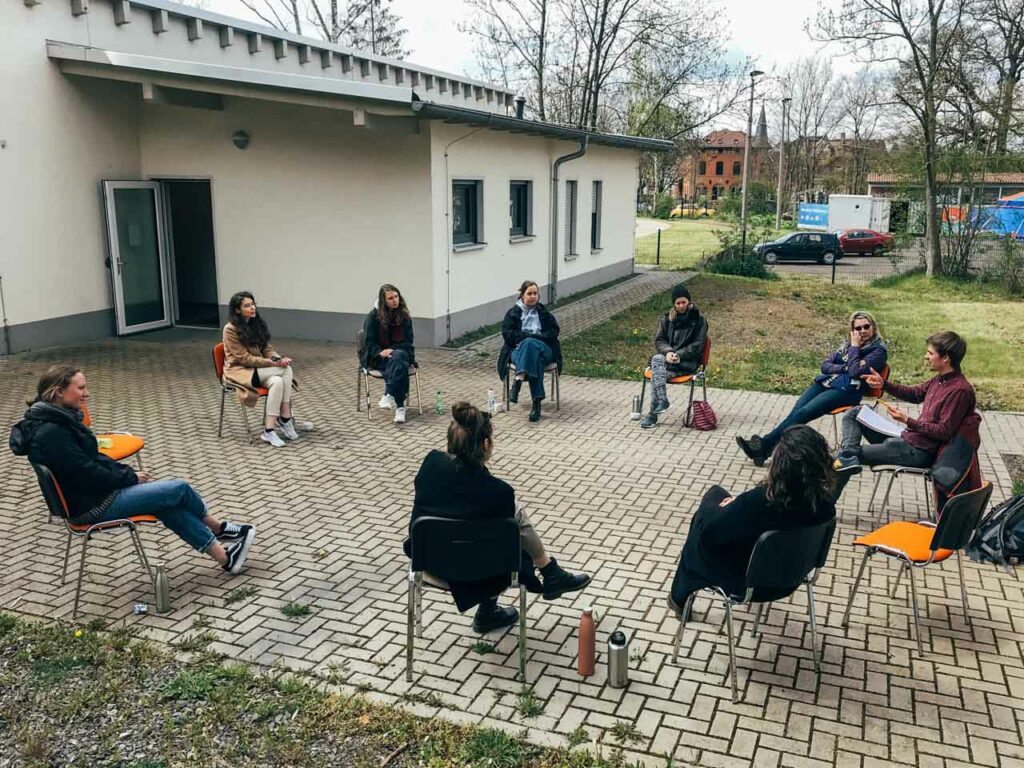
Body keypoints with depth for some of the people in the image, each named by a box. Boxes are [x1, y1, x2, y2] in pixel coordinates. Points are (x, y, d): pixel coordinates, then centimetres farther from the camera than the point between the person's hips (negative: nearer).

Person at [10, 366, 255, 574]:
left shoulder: (56, 419, 5)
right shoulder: (50, 433, -27)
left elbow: (93, 459, 14)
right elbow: (90, 474, -24)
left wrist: (129, 473, 4)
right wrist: (131, 477, -9)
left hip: (94, 492, 10)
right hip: (92, 505, -10)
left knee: (170, 506, 3)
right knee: (179, 489, -5)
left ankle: (225, 556, 9)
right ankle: (218, 529, 22)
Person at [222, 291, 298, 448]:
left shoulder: (257, 324, 6)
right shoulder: (231, 329, -14)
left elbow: (267, 349, 8)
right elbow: (245, 358, -17)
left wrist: (279, 359, -15)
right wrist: (274, 363, -22)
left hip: (259, 368, 6)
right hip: (240, 370, -6)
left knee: (277, 381, -28)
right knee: (284, 369, -27)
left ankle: (269, 430, -28)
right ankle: (285, 419, -23)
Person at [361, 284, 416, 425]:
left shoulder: (404, 316, 3)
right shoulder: (373, 316, -3)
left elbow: (408, 342, 2)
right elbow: (369, 342, -4)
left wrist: (392, 350, -16)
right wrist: (381, 352, -25)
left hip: (400, 352, 2)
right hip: (377, 357, -2)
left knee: (398, 357, -36)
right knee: (400, 365, -35)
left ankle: (388, 395, -41)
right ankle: (400, 407, -44)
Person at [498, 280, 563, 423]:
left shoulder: (544, 313, 19)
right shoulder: (513, 313, 14)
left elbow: (553, 332, 6)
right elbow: (507, 334, 1)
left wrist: (532, 337, -8)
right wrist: (530, 335, -10)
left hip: (543, 350, 1)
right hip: (519, 350, -1)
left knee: (529, 344, -36)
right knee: (535, 358, -38)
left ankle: (518, 380, -47)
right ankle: (536, 402, -51)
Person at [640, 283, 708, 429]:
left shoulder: (698, 320, 0)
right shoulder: (667, 319, 12)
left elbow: (697, 346, -5)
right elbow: (659, 340, 10)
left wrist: (678, 355, -17)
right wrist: (668, 351, -12)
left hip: (688, 361, -4)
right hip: (667, 357, 4)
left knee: (656, 373, -29)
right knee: (657, 359, -33)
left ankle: (653, 414, -29)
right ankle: (662, 401, -39)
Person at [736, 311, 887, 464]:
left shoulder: (879, 350, 2)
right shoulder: (848, 344, 22)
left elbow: (856, 372, -14)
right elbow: (825, 365, 13)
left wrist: (854, 347, -5)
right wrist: (845, 368, -4)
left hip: (845, 390, -6)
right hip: (826, 382, 6)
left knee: (803, 413, -24)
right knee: (796, 410, -20)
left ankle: (765, 446, -30)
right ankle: (762, 448, -33)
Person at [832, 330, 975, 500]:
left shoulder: (960, 390, -21)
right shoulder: (941, 378, 6)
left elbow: (944, 432, -22)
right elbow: (915, 394, 20)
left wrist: (908, 421, -24)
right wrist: (884, 384, 6)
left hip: (918, 452, -10)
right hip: (908, 438, 10)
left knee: (856, 454, -13)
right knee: (854, 413, 3)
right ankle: (848, 458, -19)